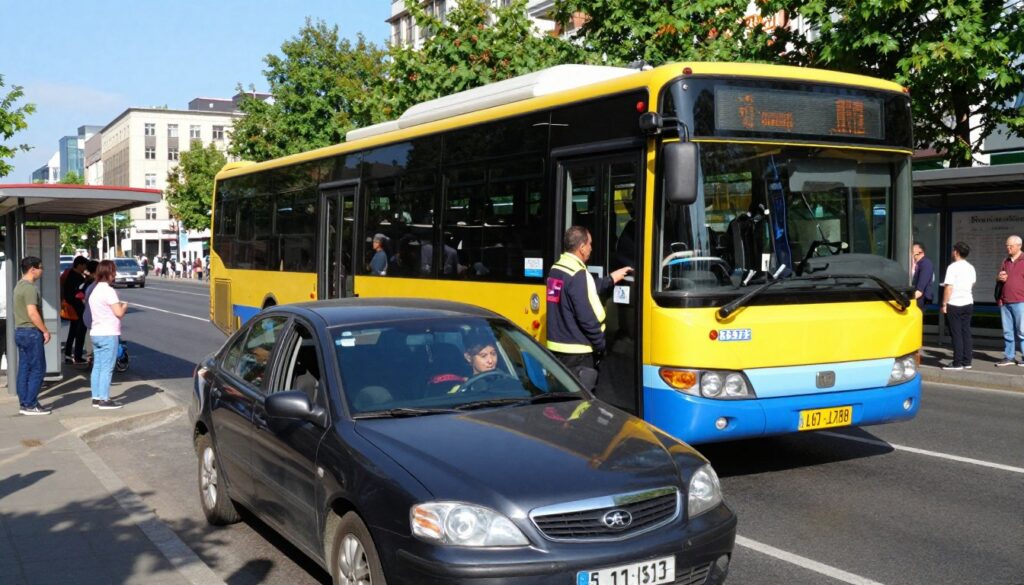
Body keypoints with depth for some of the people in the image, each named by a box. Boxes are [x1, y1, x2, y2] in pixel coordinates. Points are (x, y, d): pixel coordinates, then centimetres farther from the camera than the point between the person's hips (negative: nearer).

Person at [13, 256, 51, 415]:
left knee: (24, 369, 10)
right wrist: (45, 331, -15)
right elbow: (32, 313, -23)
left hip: (20, 331, 10)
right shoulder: (30, 288, -16)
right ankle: (30, 405, -5)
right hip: (31, 332, -10)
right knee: (37, 369, -6)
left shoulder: (19, 285, 15)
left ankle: (24, 403, 14)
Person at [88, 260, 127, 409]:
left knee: (97, 367, 11)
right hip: (108, 334, -9)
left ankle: (96, 398, 15)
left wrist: (118, 305, 14)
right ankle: (104, 400, -5)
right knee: (107, 368, -6)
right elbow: (119, 313, -17)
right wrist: (124, 306, 2)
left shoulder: (95, 289, 13)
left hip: (96, 333, 9)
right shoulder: (108, 290, -15)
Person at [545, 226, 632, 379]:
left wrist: (612, 278, 25)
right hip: (577, 354, -9)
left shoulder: (555, 270, 9)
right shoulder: (578, 275, -19)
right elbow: (588, 318, -21)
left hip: (556, 348, 9)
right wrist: (601, 345, -10)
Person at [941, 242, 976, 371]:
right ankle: (967, 362, 12)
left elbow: (949, 287, -17)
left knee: (956, 334, -3)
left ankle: (957, 363, -2)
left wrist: (944, 304, -11)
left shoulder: (953, 267, -13)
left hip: (954, 305, -7)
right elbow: (972, 285, 18)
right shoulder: (971, 268, 9)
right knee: (966, 332, 10)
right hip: (968, 303, 7)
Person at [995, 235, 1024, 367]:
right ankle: (1009, 357, 13)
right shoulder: (1005, 262, 17)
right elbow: (998, 280, 24)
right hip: (1004, 302, 6)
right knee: (1007, 331, 8)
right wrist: (998, 278, 1)